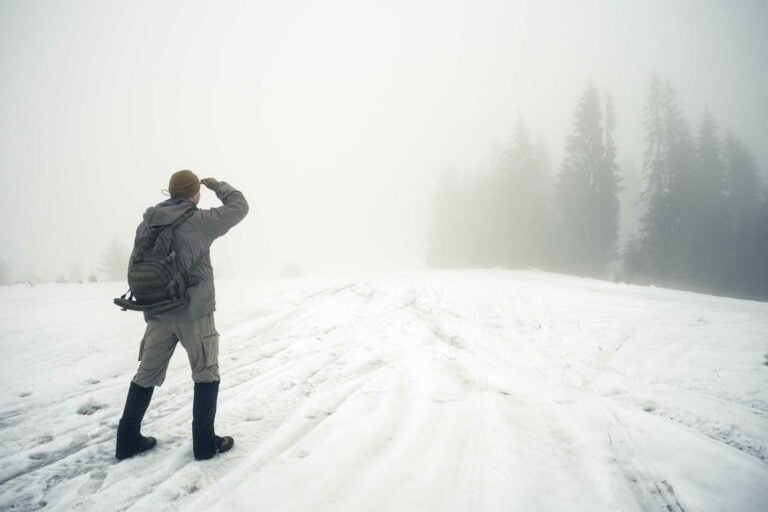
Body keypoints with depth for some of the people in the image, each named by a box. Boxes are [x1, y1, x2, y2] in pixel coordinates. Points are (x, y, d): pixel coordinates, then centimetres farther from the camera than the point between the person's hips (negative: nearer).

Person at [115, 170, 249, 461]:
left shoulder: (147, 223, 6)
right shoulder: (198, 221, -12)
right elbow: (239, 207, -3)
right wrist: (217, 185, 12)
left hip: (158, 313, 5)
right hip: (194, 312, -5)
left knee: (147, 375, 16)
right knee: (206, 375, 9)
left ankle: (128, 440, 23)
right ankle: (205, 443, 12)